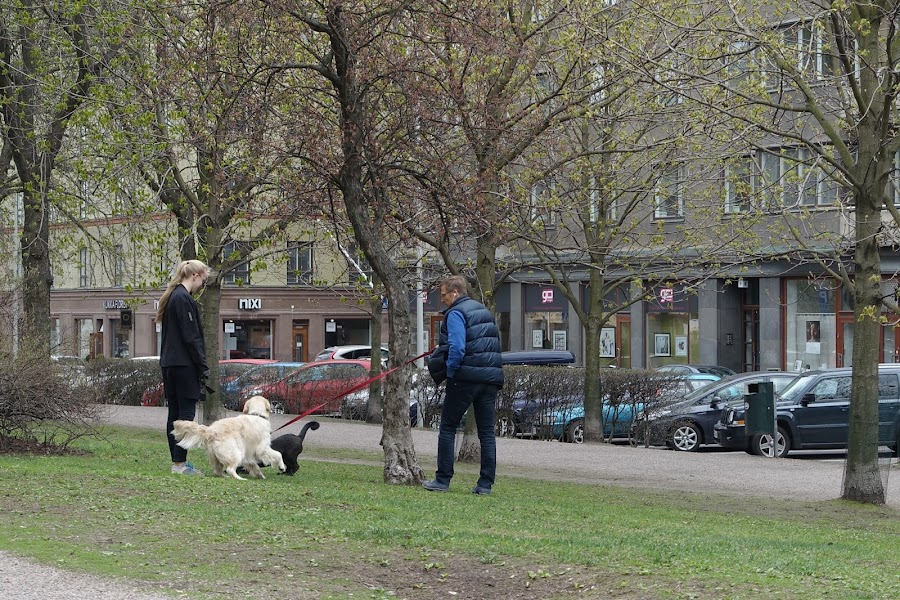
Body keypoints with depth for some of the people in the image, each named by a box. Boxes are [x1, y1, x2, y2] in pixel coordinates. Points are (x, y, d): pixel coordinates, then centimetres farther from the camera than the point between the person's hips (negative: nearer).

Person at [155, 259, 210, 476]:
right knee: (186, 412, -8)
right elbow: (191, 336, -17)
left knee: (175, 413, 10)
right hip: (184, 364, -10)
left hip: (169, 363, 10)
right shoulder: (184, 299, -14)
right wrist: (202, 366, -13)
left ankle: (177, 461, 13)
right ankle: (180, 463, -10)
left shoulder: (171, 297, 17)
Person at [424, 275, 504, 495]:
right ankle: (486, 483, 5)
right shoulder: (484, 311, 18)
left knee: (448, 428, 4)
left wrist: (450, 371, -8)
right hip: (491, 378, 7)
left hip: (465, 378, -7)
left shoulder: (456, 313, -9)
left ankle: (443, 480, 4)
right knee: (487, 432, 7)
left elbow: (457, 347, -21)